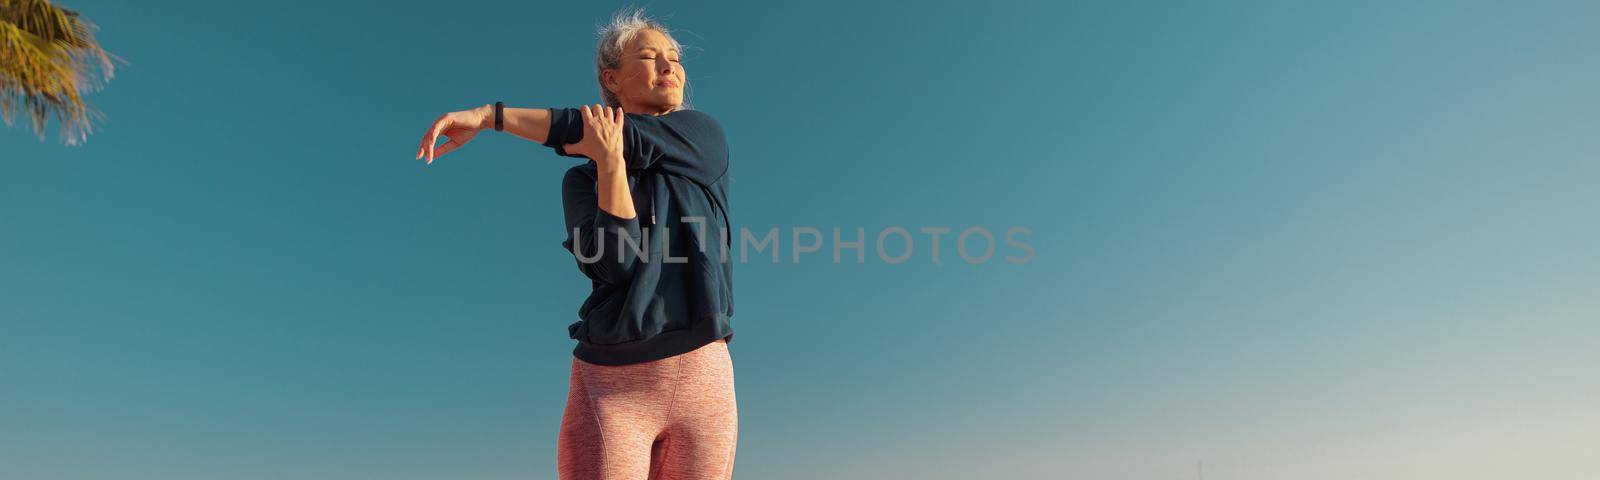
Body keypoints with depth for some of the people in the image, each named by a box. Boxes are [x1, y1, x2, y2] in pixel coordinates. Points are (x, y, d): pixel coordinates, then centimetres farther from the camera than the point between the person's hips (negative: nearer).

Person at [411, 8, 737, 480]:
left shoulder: (707, 136, 6)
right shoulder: (583, 183, 8)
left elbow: (627, 138, -12)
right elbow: (612, 264, -11)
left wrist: (488, 114, -9)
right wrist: (609, 163, -20)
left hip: (702, 384, 0)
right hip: (610, 389, 0)